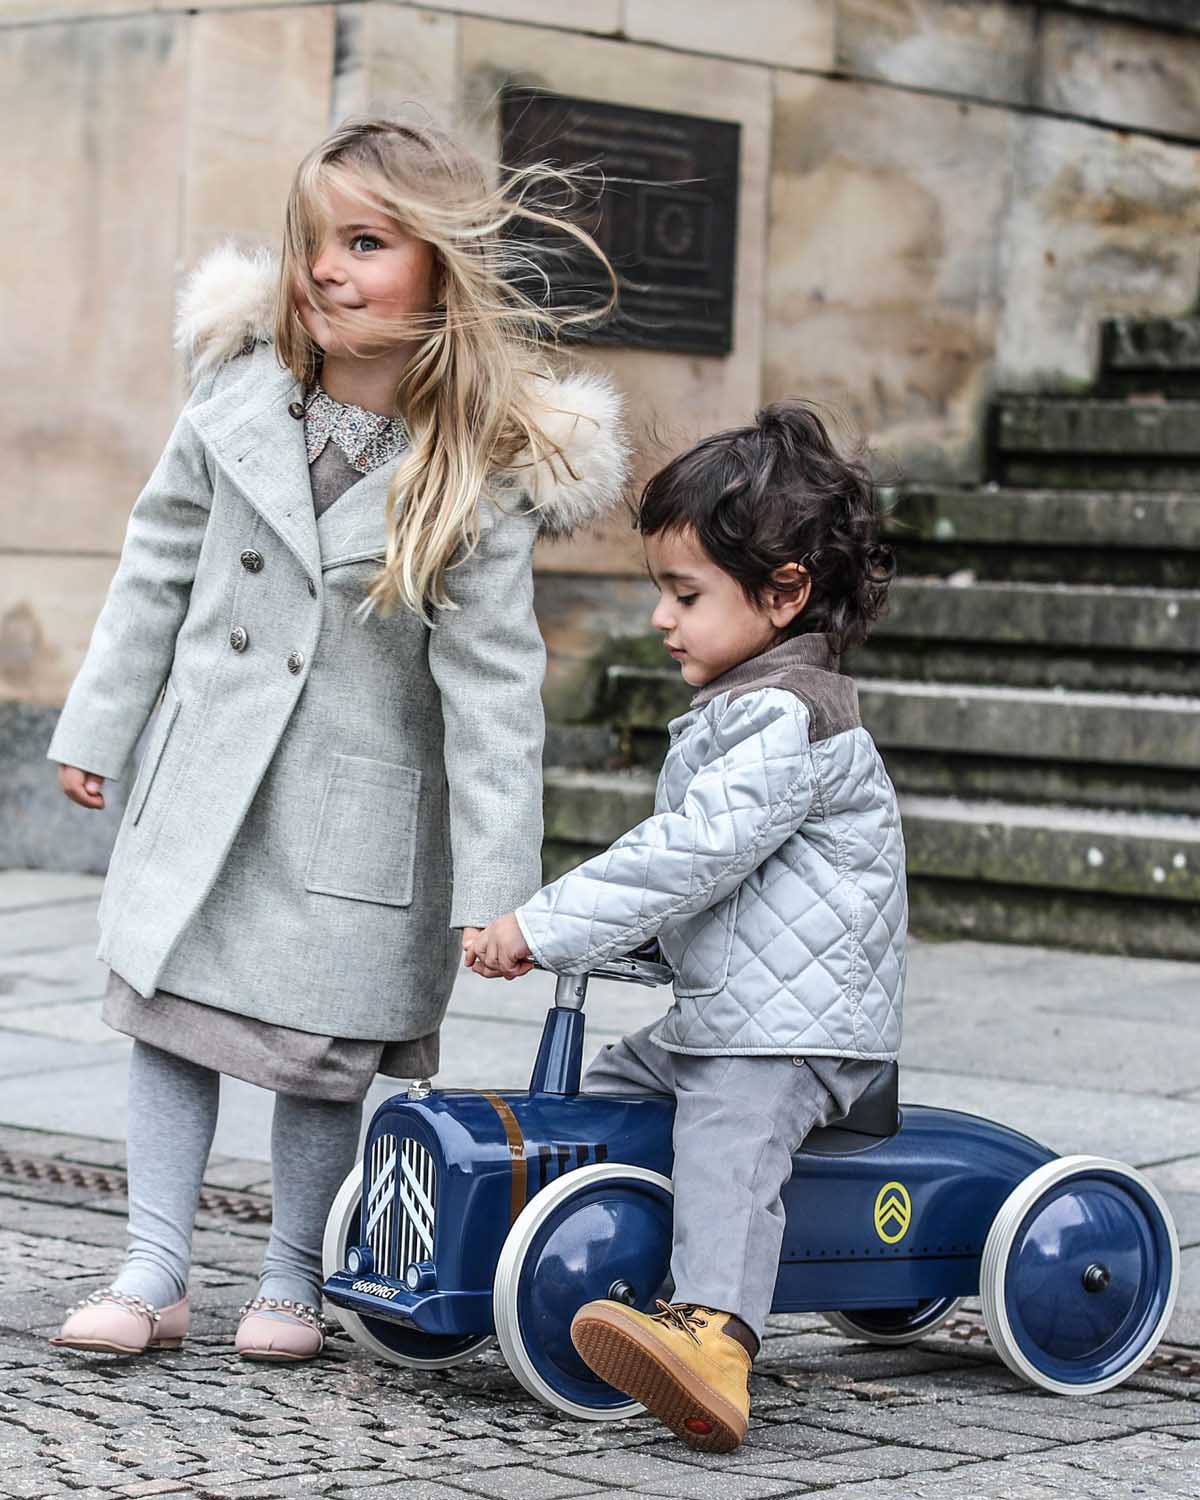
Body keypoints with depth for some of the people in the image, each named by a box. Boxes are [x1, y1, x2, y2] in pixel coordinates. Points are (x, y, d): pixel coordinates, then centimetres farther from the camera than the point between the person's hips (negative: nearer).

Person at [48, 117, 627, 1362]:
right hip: (207, 778, 3)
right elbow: (158, 569, 8)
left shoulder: (482, 475, -15)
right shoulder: (239, 400, -5)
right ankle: (154, 1274, 16)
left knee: (325, 1047, 5)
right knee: (168, 1006, 6)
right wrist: (97, 728, 11)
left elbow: (492, 690, -14)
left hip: (359, 805, -3)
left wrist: (493, 890, -15)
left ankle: (292, 1277, 24)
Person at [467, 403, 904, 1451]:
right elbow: (686, 855, 27)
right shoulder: (734, 712, 18)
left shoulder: (791, 719, -16)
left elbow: (691, 853, -25)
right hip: (712, 1024, 11)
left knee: (727, 1144, -31)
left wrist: (543, 927, -24)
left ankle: (713, 1339, -50)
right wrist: (547, 927, 17)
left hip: (799, 1034, -11)